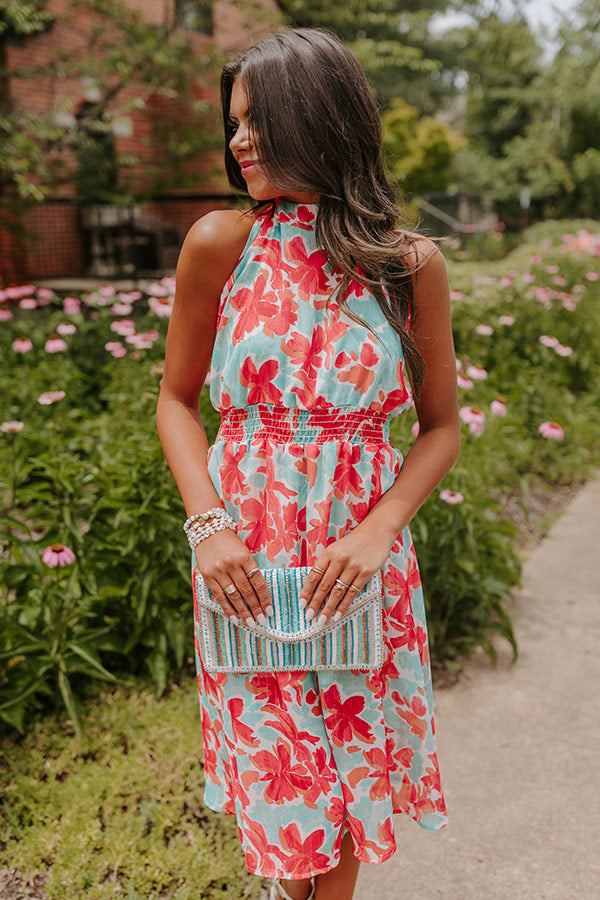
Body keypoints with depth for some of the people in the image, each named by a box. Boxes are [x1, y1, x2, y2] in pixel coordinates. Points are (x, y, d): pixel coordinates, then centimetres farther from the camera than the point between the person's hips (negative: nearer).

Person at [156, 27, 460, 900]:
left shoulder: (410, 264, -5)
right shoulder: (220, 243, -5)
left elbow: (441, 425, 0)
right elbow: (177, 398, 1)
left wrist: (377, 531, -15)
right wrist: (209, 524, -12)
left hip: (361, 552, 1)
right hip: (245, 554, 0)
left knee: (352, 755, 18)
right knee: (273, 764, 15)